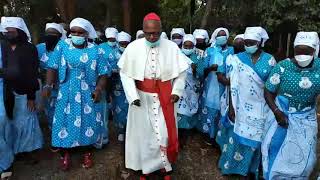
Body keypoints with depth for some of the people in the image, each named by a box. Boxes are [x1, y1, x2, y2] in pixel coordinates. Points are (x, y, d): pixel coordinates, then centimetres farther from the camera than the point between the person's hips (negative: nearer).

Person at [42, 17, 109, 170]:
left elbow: (103, 73, -2)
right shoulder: (62, 45, 0)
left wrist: (99, 89, -15)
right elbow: (53, 67, -1)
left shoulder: (95, 50, -1)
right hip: (67, 93, 0)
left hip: (88, 94, 0)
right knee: (65, 121, 5)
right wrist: (48, 85, -13)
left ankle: (87, 153, 27)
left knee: (88, 122, 7)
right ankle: (65, 154, 25)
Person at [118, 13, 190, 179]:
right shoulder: (133, 47, -7)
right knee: (143, 132, 11)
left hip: (164, 97, 0)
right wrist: (132, 95, -12)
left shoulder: (171, 47, -6)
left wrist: (177, 91, -5)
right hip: (141, 97, 0)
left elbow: (181, 71, 5)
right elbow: (125, 72, -3)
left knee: (165, 132, 6)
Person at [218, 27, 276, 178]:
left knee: (256, 138, 10)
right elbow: (233, 86, -5)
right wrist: (231, 107, -8)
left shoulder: (270, 60, -1)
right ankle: (237, 167, 28)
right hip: (242, 107, -1)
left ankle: (250, 169, 28)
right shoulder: (237, 59, -4)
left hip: (262, 108, 1)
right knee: (241, 136, 7)